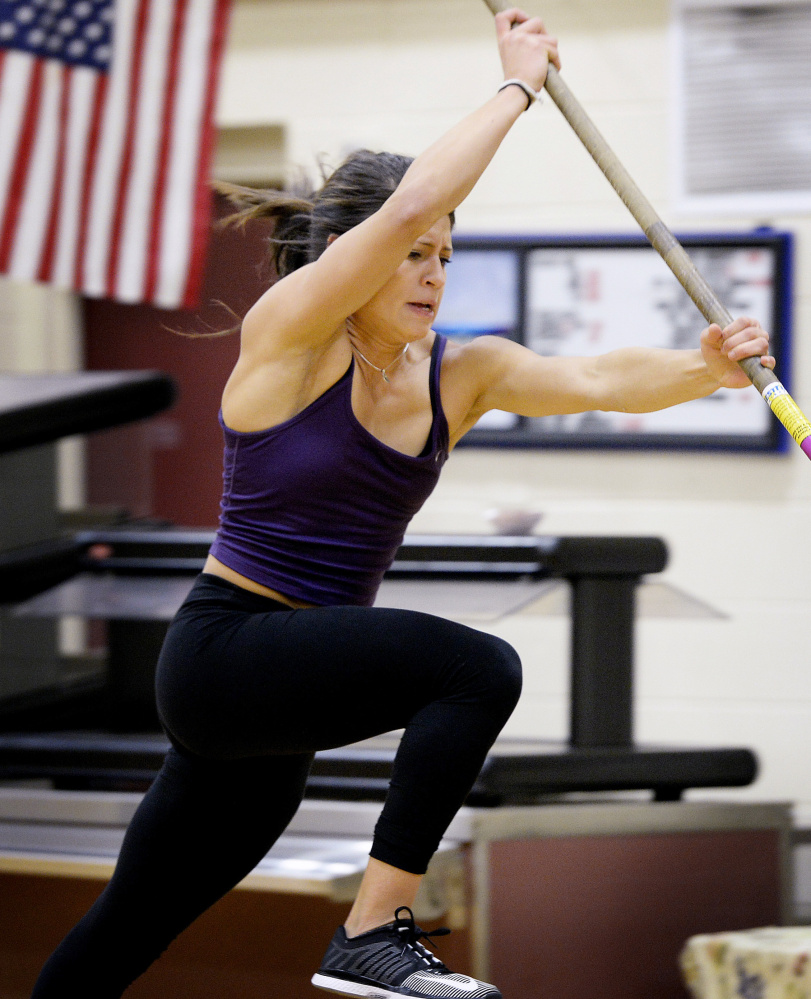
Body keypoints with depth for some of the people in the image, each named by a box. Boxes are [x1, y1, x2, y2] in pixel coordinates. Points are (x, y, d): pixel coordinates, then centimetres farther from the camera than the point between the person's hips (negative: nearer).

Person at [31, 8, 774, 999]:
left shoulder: (460, 374, 6)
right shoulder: (288, 334, -12)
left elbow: (595, 379, -9)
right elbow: (411, 202, -25)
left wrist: (704, 366, -27)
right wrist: (517, 85, -16)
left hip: (284, 701, 7)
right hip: (224, 651, -7)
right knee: (478, 668, -25)